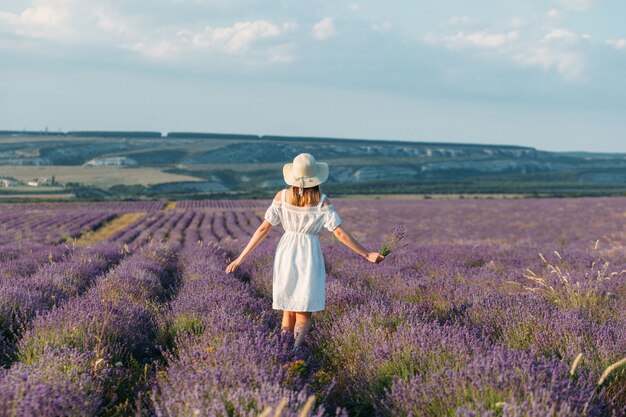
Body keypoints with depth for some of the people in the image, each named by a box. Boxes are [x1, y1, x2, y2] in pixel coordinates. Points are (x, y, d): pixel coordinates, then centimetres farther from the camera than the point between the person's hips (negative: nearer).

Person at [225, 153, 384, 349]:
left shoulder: (282, 196, -4)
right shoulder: (322, 202, -9)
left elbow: (264, 228, -4)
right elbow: (340, 233, -10)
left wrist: (242, 257, 1)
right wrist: (367, 254, -3)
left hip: (286, 253, 2)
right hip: (310, 255, -2)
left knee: (288, 311, 16)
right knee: (303, 314, 4)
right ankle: (296, 352, -20)